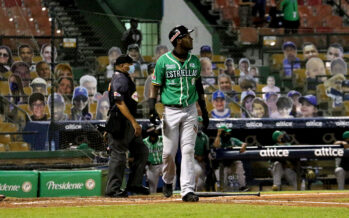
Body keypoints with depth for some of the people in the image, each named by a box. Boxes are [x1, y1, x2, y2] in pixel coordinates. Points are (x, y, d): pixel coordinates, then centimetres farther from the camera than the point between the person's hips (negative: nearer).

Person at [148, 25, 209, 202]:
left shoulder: (194, 61, 9)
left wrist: (204, 109, 16)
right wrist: (152, 108, -14)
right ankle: (168, 181, 28)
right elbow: (155, 85, -2)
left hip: (190, 111, 3)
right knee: (169, 152, 0)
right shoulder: (163, 61, -3)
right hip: (171, 111, -3)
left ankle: (187, 190, -9)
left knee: (188, 151, -6)